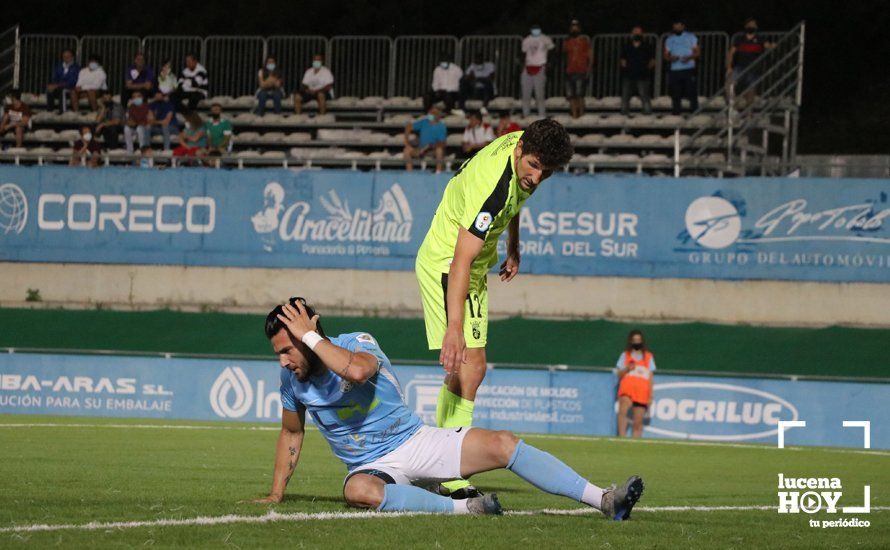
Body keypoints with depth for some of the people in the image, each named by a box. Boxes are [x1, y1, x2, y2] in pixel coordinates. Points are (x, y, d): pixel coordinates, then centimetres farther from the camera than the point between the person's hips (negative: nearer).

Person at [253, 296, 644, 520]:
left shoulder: (358, 343, -14)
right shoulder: (291, 378, -1)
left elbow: (357, 370, -40)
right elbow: (291, 433, 17)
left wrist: (309, 337, -31)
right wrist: (276, 493, 15)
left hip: (414, 440, -1)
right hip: (372, 466, 1)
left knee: (503, 444, -19)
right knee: (358, 491, -40)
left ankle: (605, 501, -20)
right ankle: (462, 508, -41)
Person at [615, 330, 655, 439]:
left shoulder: (648, 356, 18)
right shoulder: (625, 355, 17)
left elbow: (650, 377, 15)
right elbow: (619, 375, 14)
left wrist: (650, 396, 8)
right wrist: (627, 369, -7)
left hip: (642, 391, 2)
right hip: (627, 388, -2)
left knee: (638, 422, -4)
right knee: (623, 411, -28)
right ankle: (621, 438, -36)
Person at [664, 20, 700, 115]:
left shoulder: (691, 37, 8)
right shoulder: (670, 40, 15)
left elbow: (697, 52, 5)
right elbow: (666, 55, 13)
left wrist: (689, 57, -14)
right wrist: (671, 58, -10)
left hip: (689, 68, -2)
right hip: (675, 70, 2)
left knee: (691, 90, -10)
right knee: (675, 92, -2)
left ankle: (694, 110, -7)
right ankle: (676, 110, 4)